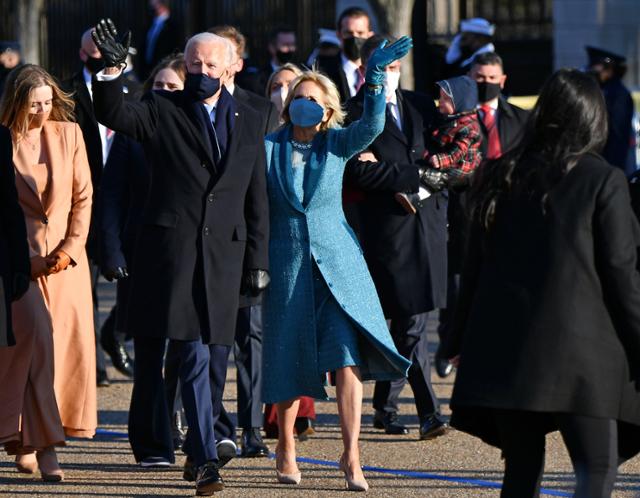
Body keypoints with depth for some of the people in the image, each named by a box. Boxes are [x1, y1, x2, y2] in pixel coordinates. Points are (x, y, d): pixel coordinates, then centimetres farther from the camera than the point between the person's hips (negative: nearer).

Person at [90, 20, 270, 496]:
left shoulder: (249, 121, 14)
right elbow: (114, 115, -13)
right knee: (195, 357, -10)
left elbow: (257, 198, 14)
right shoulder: (162, 110, 5)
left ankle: (198, 448, 20)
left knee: (216, 359, 6)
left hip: (225, 252, 3)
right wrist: (113, 69, -30)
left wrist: (258, 260, 10)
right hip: (174, 249, -3)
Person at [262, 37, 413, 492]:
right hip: (287, 262, 0)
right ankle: (286, 447, 25)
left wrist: (376, 76, -28)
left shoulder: (337, 144, 2)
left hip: (337, 262, 0)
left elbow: (372, 124, -16)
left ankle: (351, 457, -12)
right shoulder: (269, 147, 1)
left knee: (348, 354, -12)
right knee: (289, 359, 6)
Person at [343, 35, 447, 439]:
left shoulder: (421, 105, 16)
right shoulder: (355, 112, -2)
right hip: (388, 227, -5)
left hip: (427, 222, 5)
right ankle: (429, 412, -7)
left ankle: (386, 408, 20)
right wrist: (415, 176, -11)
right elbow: (359, 171, -12)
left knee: (404, 321, 9)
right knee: (411, 321, -8)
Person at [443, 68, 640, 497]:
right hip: (578, 348, -5)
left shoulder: (500, 178, 9)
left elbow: (476, 265, 12)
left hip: (503, 345, 5)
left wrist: (462, 339, 20)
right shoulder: (603, 181, -5)